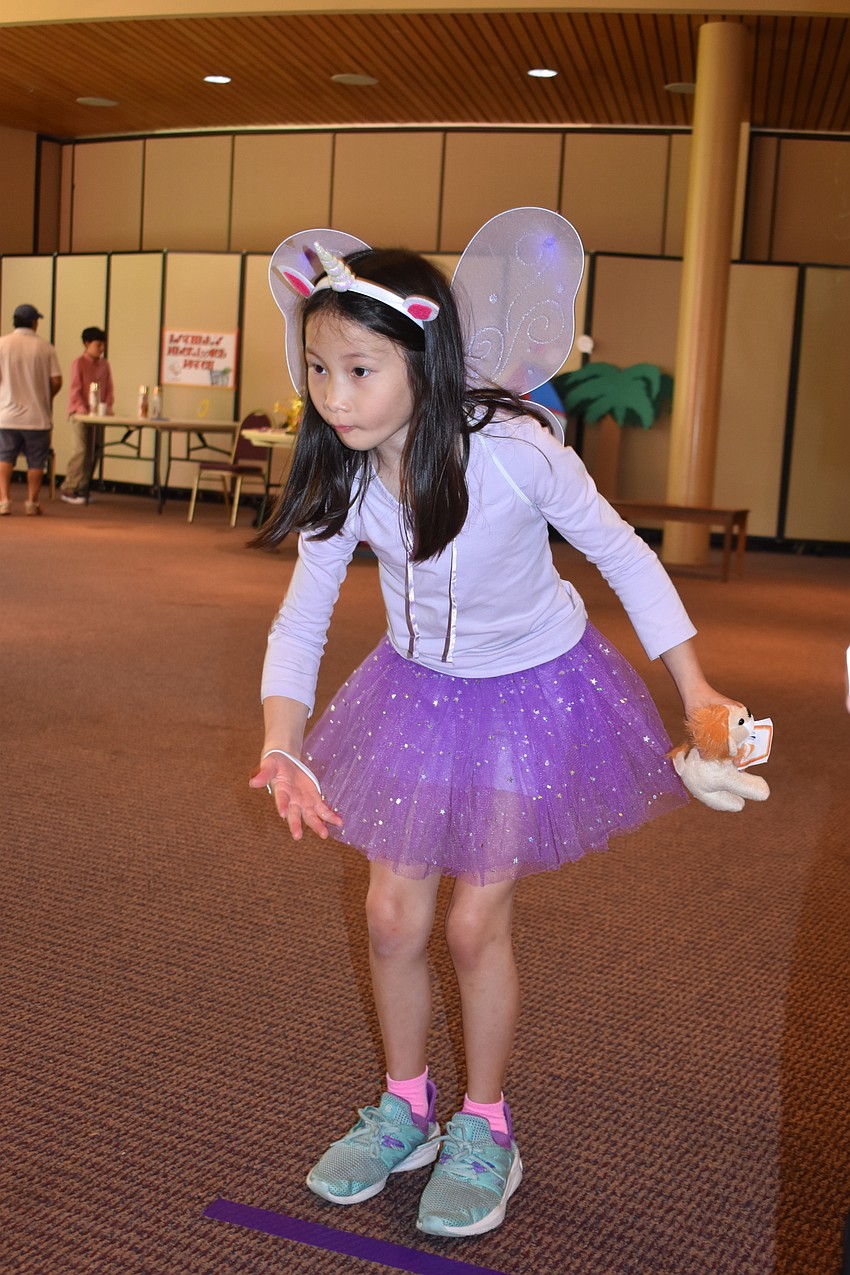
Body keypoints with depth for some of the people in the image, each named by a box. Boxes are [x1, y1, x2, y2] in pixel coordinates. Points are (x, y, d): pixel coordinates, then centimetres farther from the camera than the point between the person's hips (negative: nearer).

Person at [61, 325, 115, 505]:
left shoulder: (104, 365, 9)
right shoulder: (79, 363, -6)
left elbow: (109, 388, 9)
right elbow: (75, 389, -11)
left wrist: (108, 407, -5)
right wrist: (83, 410, -20)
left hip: (97, 414, 5)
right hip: (80, 413, -5)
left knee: (91, 453, 5)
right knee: (81, 451, -13)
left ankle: (82, 489, 12)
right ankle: (69, 489, -7)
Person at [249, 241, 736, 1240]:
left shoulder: (512, 449, -29)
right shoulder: (345, 481, -17)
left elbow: (622, 555, -16)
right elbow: (300, 621, -12)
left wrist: (696, 689, -17)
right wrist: (282, 753, -27)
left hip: (533, 690, -4)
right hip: (418, 687, 4)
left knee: (475, 921, -1)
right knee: (392, 914, 6)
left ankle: (484, 1130, 24)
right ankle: (405, 1109, 30)